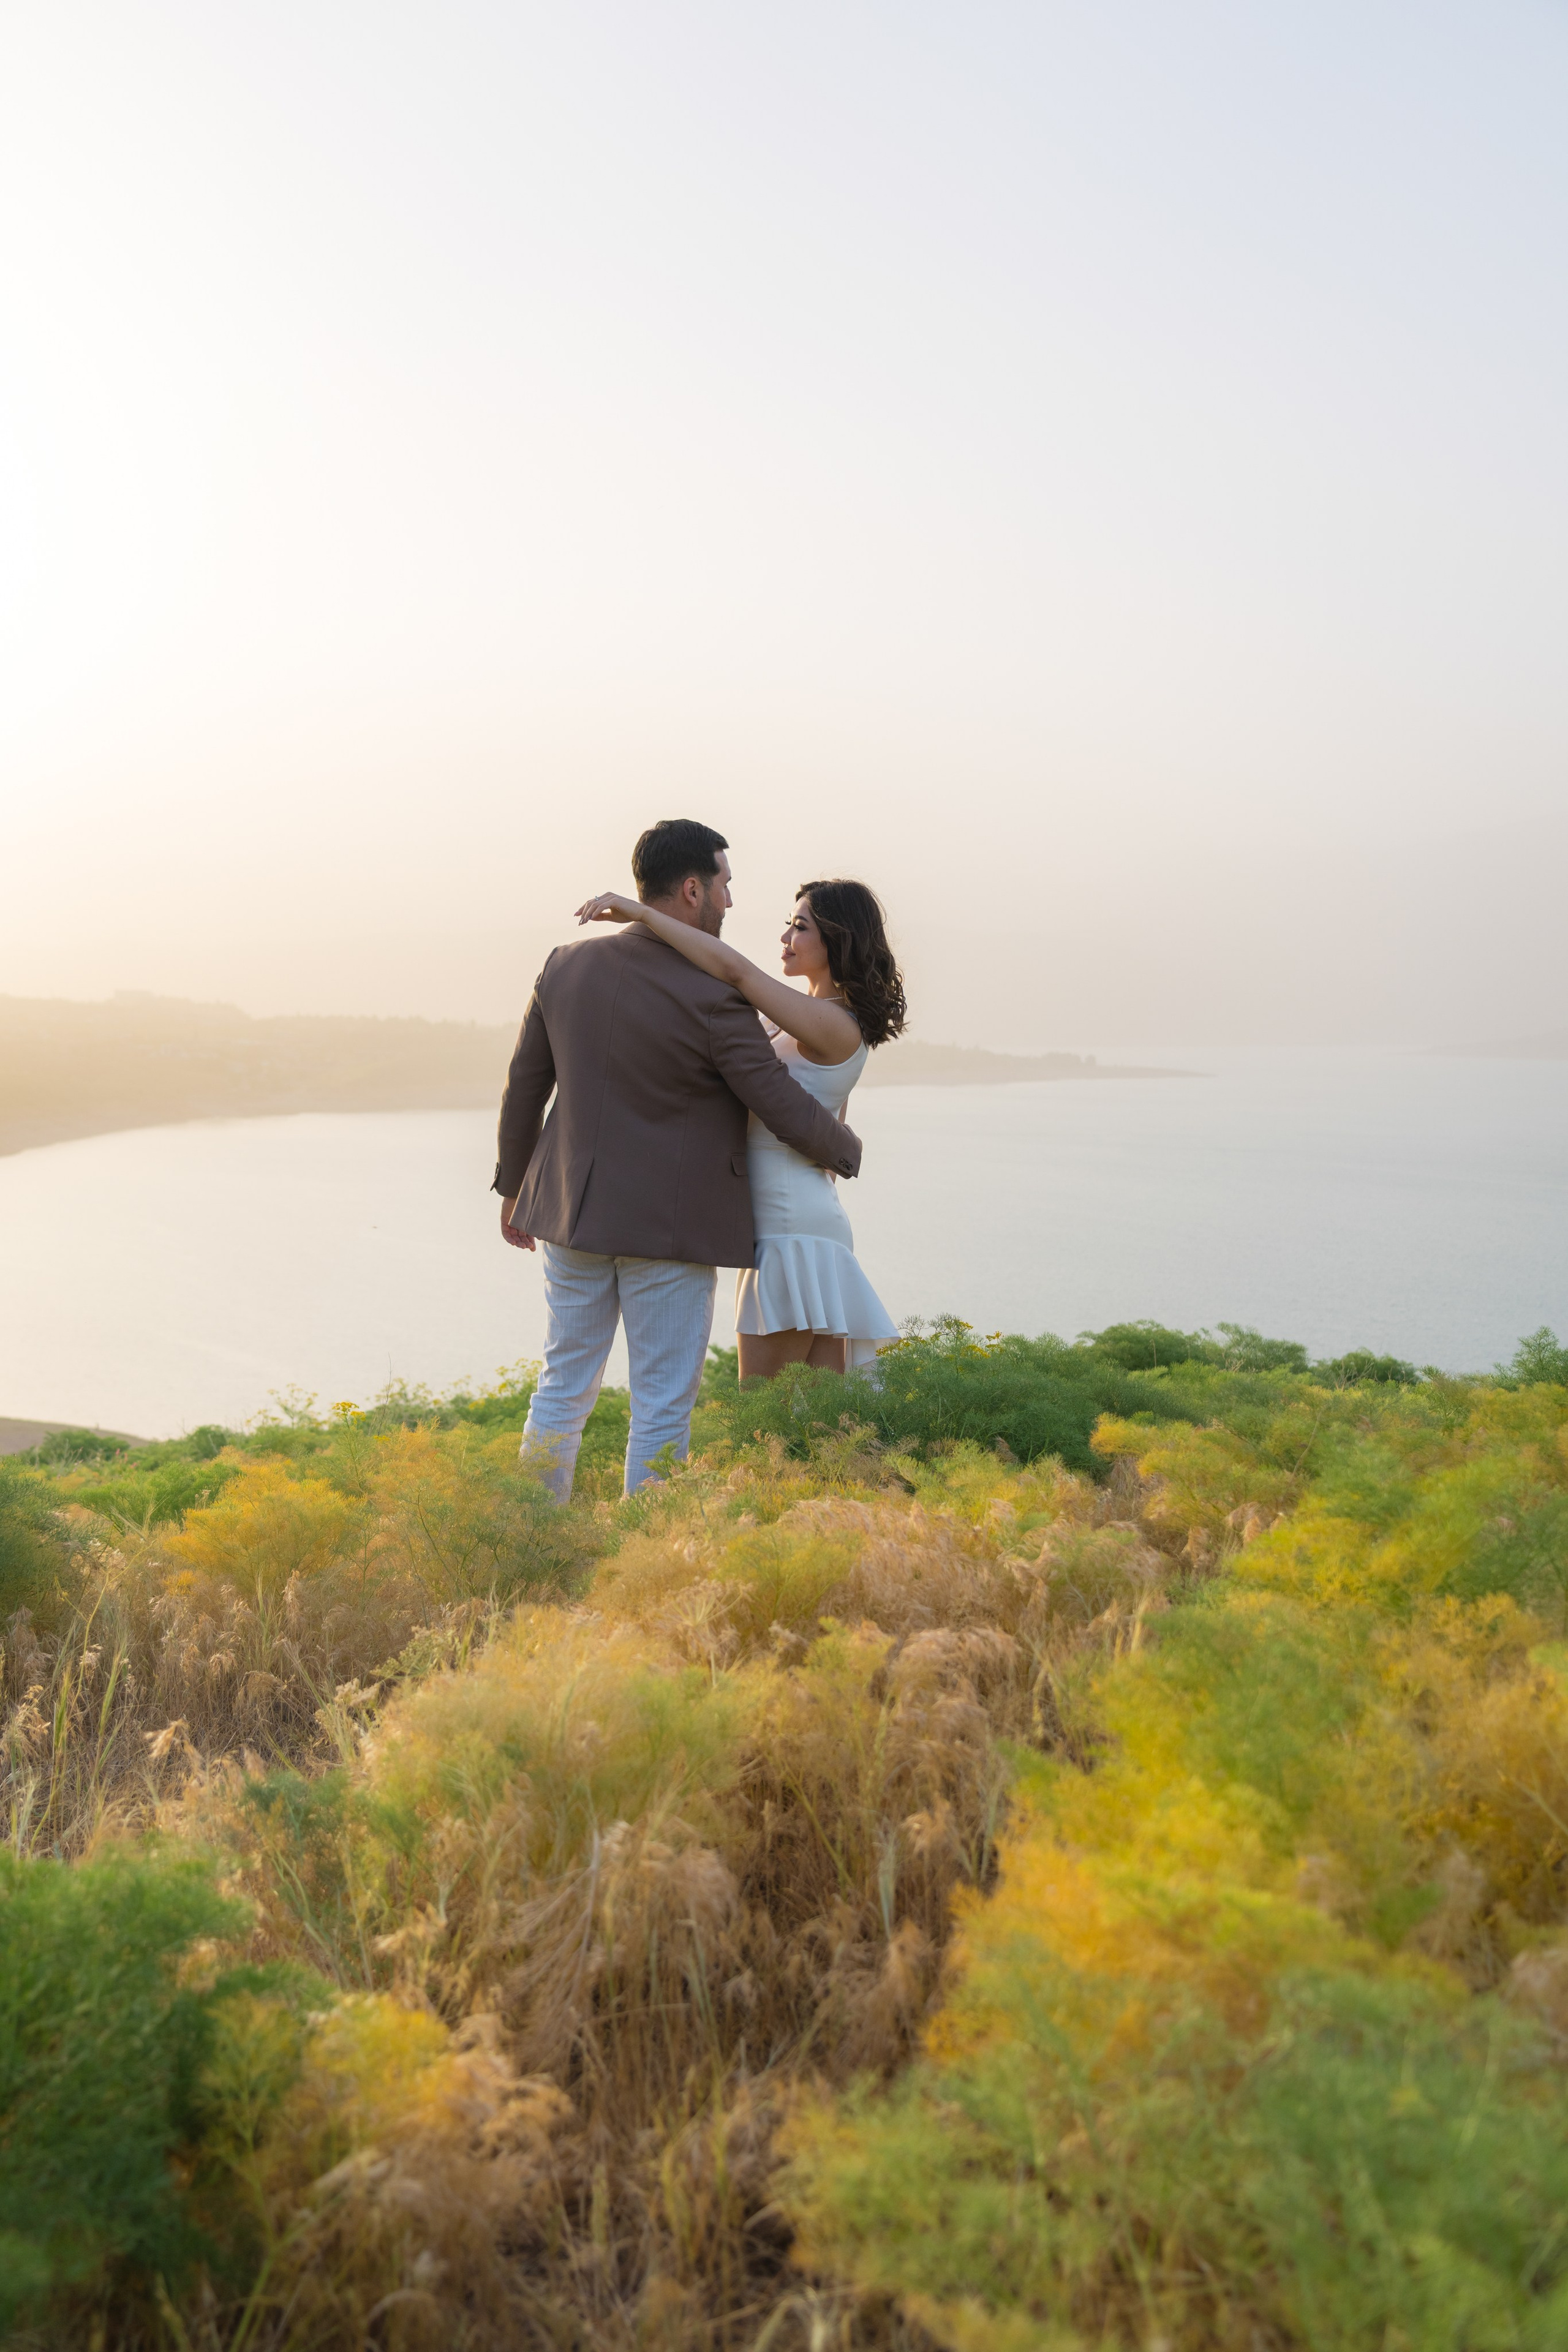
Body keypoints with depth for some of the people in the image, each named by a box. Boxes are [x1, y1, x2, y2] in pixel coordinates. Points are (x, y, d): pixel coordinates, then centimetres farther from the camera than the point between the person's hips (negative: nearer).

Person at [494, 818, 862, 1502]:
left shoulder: (566, 966, 1)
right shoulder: (713, 998, -16)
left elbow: (523, 1087, 10)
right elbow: (785, 1110, -11)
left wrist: (514, 1188, 22)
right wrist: (845, 1150, 11)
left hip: (572, 1214, 6)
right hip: (670, 1227, -6)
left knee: (563, 1389, 16)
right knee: (662, 1409, 5)